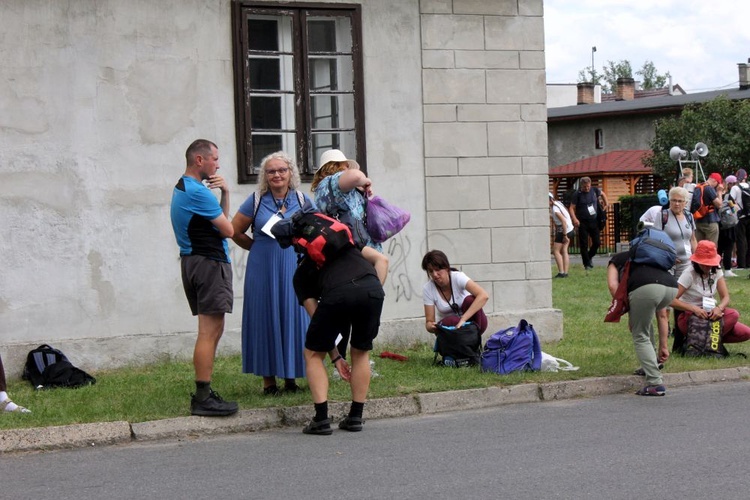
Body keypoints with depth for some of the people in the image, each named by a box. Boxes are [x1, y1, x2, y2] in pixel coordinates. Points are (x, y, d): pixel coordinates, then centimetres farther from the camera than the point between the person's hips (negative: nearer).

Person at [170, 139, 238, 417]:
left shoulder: (181, 187, 19)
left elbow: (219, 219, 19)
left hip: (193, 260, 11)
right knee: (210, 331, -11)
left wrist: (224, 192, 4)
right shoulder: (198, 192, -15)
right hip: (209, 262, -11)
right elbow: (228, 230, -9)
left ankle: (203, 393, 16)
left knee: (211, 331, 14)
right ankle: (203, 398, -13)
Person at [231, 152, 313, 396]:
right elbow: (235, 231, 6)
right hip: (263, 271, -1)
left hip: (294, 270, 1)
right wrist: (260, 247, 8)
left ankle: (291, 377, 11)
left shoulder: (302, 200, 5)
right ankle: (268, 380, 7)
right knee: (266, 320, 1)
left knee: (293, 318, 2)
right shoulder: (256, 201, 1)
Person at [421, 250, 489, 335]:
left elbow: (484, 296, -38)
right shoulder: (428, 289, -15)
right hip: (447, 325, 0)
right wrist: (431, 327, -40)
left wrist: (463, 319, -46)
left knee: (470, 300, -32)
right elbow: (429, 322, -14)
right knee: (451, 321, -36)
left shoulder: (458, 277, -22)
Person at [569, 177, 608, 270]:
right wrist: (574, 219, -24)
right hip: (582, 223, -3)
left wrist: (606, 204, 19)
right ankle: (587, 264, 5)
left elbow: (602, 194, 26)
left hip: (594, 221, 3)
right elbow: (572, 208, -10)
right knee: (584, 245, -3)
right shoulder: (577, 194, -8)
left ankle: (590, 257, 31)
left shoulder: (594, 191, 2)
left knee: (596, 243, 4)